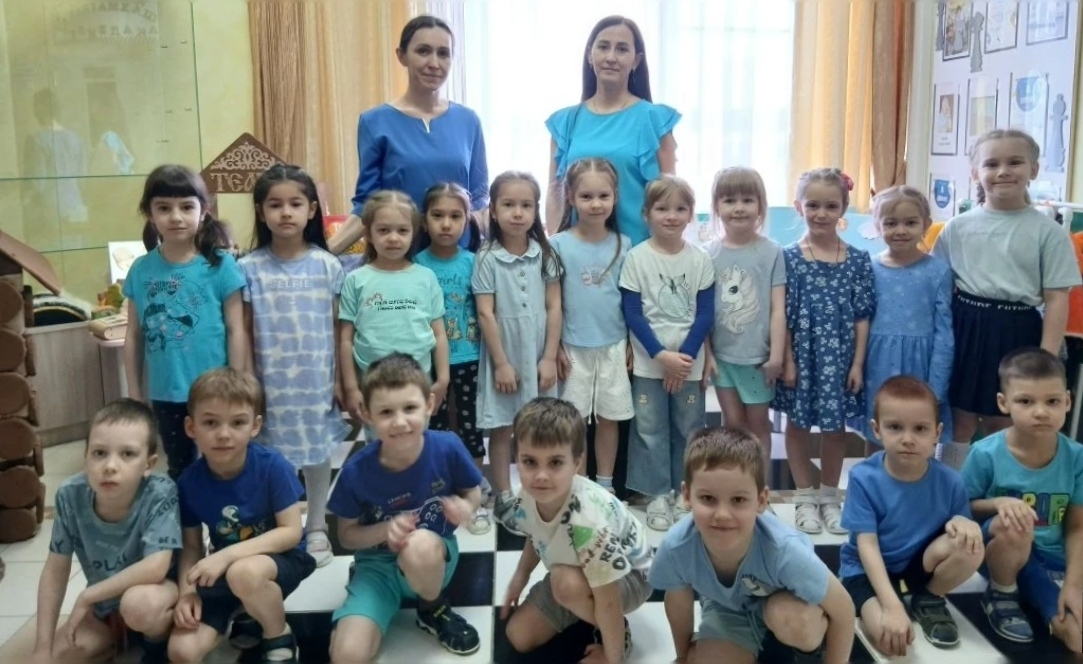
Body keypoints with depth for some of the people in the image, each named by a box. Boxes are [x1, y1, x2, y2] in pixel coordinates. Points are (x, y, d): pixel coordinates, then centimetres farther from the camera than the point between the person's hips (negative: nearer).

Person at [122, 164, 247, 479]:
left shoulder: (221, 265, -9)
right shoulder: (141, 270, -1)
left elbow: (236, 330, -7)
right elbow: (134, 336, 5)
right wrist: (134, 393, 6)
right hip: (165, 394, 3)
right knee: (179, 470, 20)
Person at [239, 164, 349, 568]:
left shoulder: (327, 265, -2)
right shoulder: (249, 269, -3)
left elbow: (338, 328, 2)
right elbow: (244, 332, 1)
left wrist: (341, 378, 1)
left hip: (316, 380, 1)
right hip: (271, 382, -1)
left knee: (319, 451, 11)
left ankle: (317, 529, 29)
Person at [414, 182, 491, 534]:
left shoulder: (473, 262, -4)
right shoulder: (416, 264, -5)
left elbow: (484, 311, 1)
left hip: (468, 358, 0)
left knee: (471, 425, 8)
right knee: (434, 426, 11)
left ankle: (477, 498, 22)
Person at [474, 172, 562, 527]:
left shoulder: (546, 254, 0)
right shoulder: (487, 258, -7)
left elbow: (554, 308, 1)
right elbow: (486, 314, -9)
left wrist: (549, 357, -4)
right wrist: (501, 362, -11)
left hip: (538, 355, 2)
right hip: (502, 356, -2)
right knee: (501, 428, 8)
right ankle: (503, 497, 20)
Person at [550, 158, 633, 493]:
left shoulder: (623, 244, 0)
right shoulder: (559, 244, -6)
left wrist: (631, 343, 4)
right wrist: (555, 347, -4)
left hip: (614, 345, 2)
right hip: (574, 346, -2)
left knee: (609, 417, 10)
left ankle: (605, 486, 24)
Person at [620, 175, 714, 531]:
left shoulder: (700, 259, 0)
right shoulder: (636, 258, -5)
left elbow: (705, 315, -1)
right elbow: (632, 314, -7)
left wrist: (685, 355, -10)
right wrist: (661, 355, -14)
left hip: (689, 361, 2)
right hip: (649, 362, -1)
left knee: (689, 428, 9)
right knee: (650, 428, 4)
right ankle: (658, 494, 16)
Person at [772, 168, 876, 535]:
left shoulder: (858, 260, -1)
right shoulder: (789, 257, -6)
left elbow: (862, 316, 0)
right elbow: (782, 314, -5)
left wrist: (858, 363, -3)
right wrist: (787, 360, -8)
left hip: (839, 355, 1)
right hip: (801, 354, -1)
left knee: (835, 425, 12)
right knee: (797, 423, 10)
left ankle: (830, 496, 30)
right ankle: (805, 496, 26)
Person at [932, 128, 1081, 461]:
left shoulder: (1047, 232, -4)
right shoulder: (958, 227, 2)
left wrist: (1047, 359, -9)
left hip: (1016, 333, -1)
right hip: (965, 327, 2)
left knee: (1003, 427, 10)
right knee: (960, 421, 11)